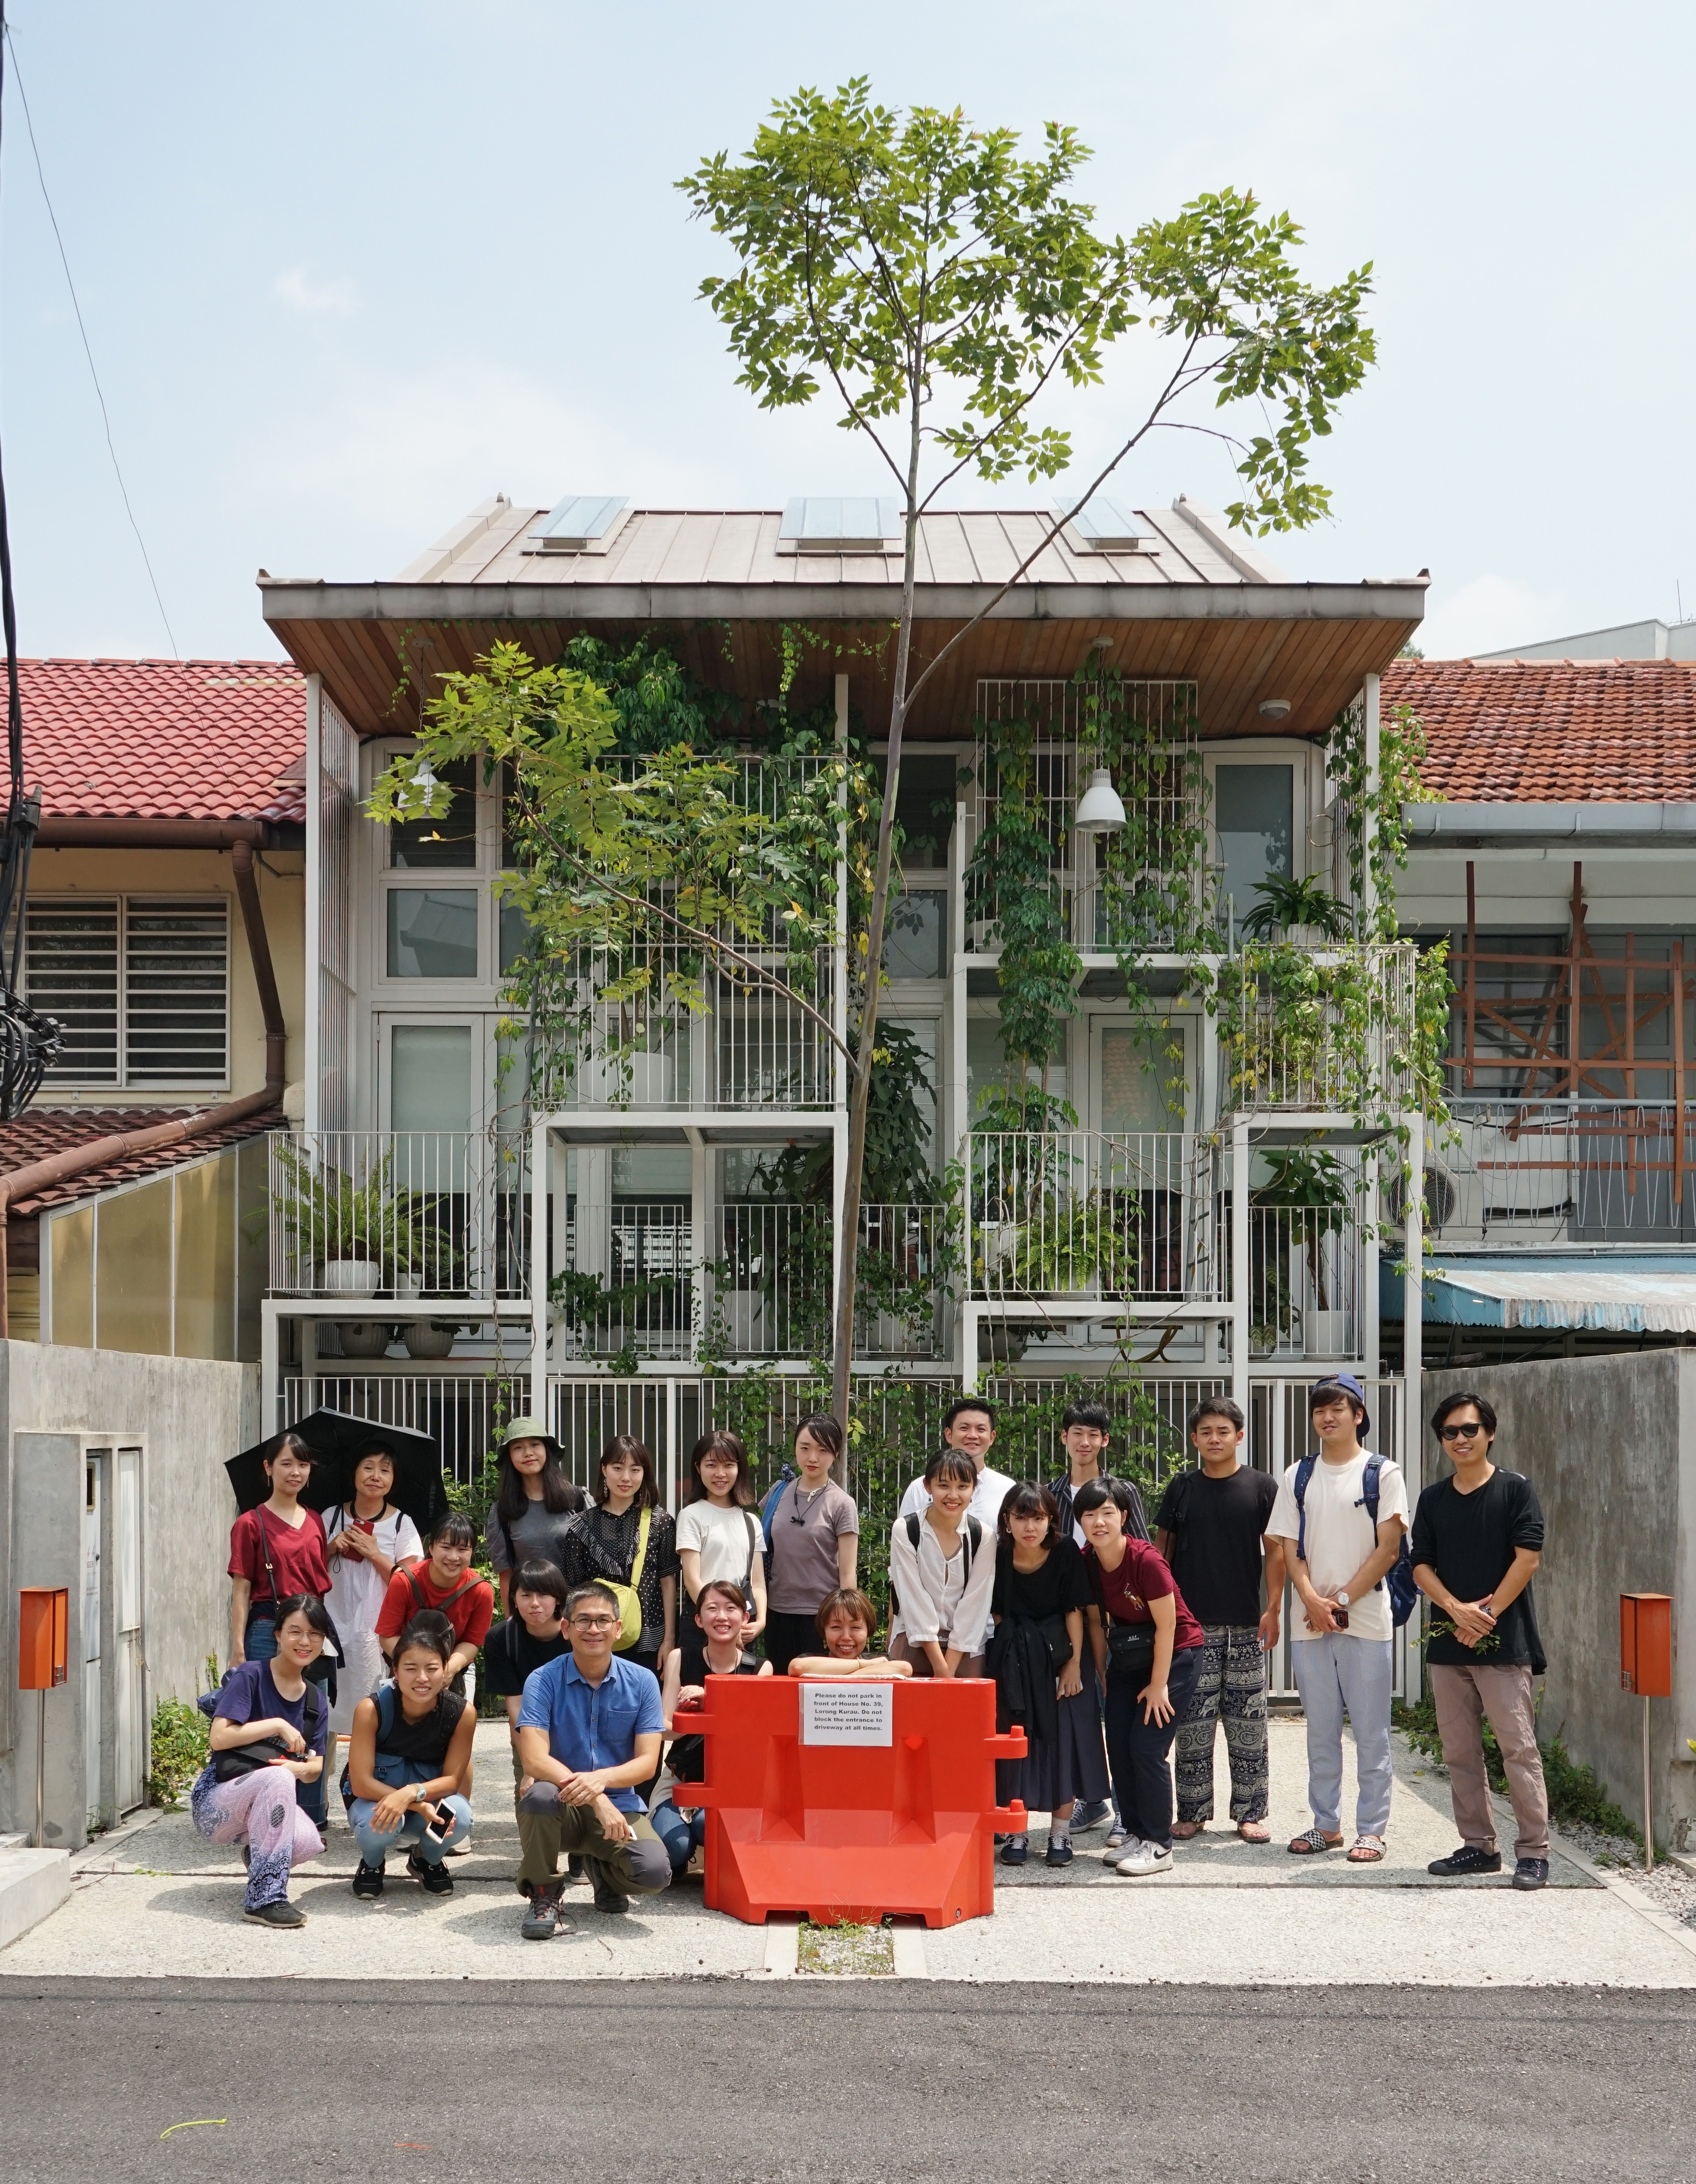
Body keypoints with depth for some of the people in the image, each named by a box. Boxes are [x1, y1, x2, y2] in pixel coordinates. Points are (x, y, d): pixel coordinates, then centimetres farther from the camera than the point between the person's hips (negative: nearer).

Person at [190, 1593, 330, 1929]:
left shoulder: (316, 1701, 9)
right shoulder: (250, 1676, -10)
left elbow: (315, 1768, 7)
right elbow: (219, 1738, -19)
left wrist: (301, 1768, -16)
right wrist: (278, 1725, -18)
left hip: (266, 1807, 6)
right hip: (215, 1803, -6)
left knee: (309, 1843, -28)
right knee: (276, 1778, -37)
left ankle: (256, 1850, 11)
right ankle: (265, 1898, -31)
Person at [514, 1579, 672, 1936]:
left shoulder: (642, 1682, -2)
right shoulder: (544, 1682, -8)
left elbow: (647, 1764, -7)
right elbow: (535, 1759, -19)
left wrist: (602, 1778, -29)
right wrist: (596, 1800, -31)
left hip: (619, 1805, 2)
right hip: (563, 1810, -1)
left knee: (655, 1872, -27)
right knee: (541, 1793, -37)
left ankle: (602, 1869, 12)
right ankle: (544, 1894, -9)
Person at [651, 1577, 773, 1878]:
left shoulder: (760, 1669, 1)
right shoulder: (680, 1660, 2)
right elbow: (666, 1728, -5)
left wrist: (710, 1698, -28)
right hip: (683, 1778, 1)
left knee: (708, 1824, -33)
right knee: (674, 1846, -27)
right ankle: (678, 1864, 11)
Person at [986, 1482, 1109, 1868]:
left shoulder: (1065, 1554, -14)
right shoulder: (998, 1558, -10)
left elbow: (1074, 1611, -9)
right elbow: (996, 1614, -1)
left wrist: (1074, 1663, -11)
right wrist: (1011, 1653, -4)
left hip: (1058, 1655, -1)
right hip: (1012, 1659, 1)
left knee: (1062, 1739, -1)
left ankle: (1060, 1834, 8)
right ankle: (1016, 1832, 9)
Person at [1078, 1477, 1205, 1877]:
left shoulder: (1146, 1560, -28)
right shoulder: (1086, 1563, -9)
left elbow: (1167, 1626, -20)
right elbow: (1096, 1620, 4)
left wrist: (1159, 1684, -15)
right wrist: (1101, 1673, 6)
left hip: (1176, 1653, -7)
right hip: (1127, 1655, 7)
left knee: (1147, 1746, -12)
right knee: (1118, 1746, 2)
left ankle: (1159, 1845, -3)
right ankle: (1135, 1834, 16)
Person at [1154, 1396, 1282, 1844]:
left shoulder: (1261, 1487, 3)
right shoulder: (1181, 1489, 7)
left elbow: (1275, 1552, 4)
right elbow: (1161, 1553, 11)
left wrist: (1273, 1610, -4)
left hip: (1246, 1624, -1)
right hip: (1191, 1624, 1)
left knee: (1248, 1723, 3)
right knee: (1192, 1723, 2)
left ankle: (1250, 1813, 12)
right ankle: (1192, 1812, 10)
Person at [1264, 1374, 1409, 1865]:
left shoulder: (1382, 1472, 0)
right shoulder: (1298, 1476, 10)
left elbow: (1389, 1547, -6)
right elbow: (1289, 1548, 7)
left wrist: (1343, 1600, -11)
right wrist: (1313, 1601, -10)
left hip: (1366, 1619, -4)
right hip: (1309, 1621, 4)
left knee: (1371, 1733, 1)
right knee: (1320, 1733, 10)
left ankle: (1371, 1829, 8)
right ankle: (1326, 1825, 19)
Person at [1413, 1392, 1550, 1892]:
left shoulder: (1516, 1490, -1)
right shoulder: (1432, 1498, 11)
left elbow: (1527, 1557, -8)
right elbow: (1421, 1565, 7)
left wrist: (1488, 1615, -13)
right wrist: (1457, 1609, -10)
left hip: (1503, 1643, -5)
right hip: (1447, 1641, 5)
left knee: (1519, 1749, -7)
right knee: (1460, 1752, 8)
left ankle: (1533, 1852, -2)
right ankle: (1479, 1846, 18)